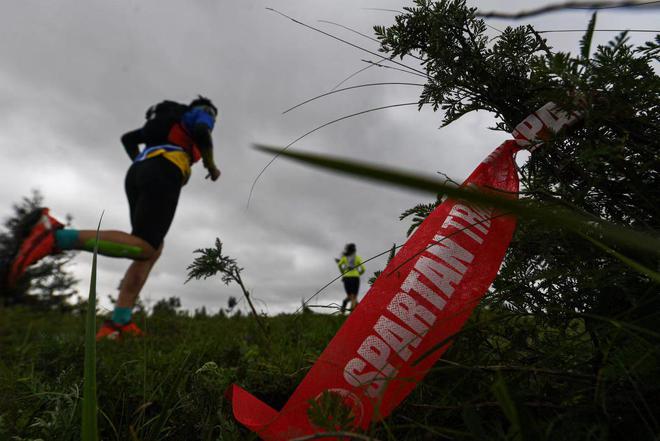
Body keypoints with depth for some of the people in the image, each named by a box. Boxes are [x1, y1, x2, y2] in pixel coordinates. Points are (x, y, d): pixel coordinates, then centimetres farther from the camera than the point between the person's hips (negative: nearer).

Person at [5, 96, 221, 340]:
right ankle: (55, 235, -33)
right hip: (163, 175, -9)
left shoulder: (164, 122, 41)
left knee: (153, 250, 4)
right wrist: (211, 166, 7)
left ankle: (118, 323, -8)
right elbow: (202, 133, -8)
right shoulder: (201, 114, 17)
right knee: (142, 248, -20)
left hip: (136, 175, 9)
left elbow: (127, 138, 37)